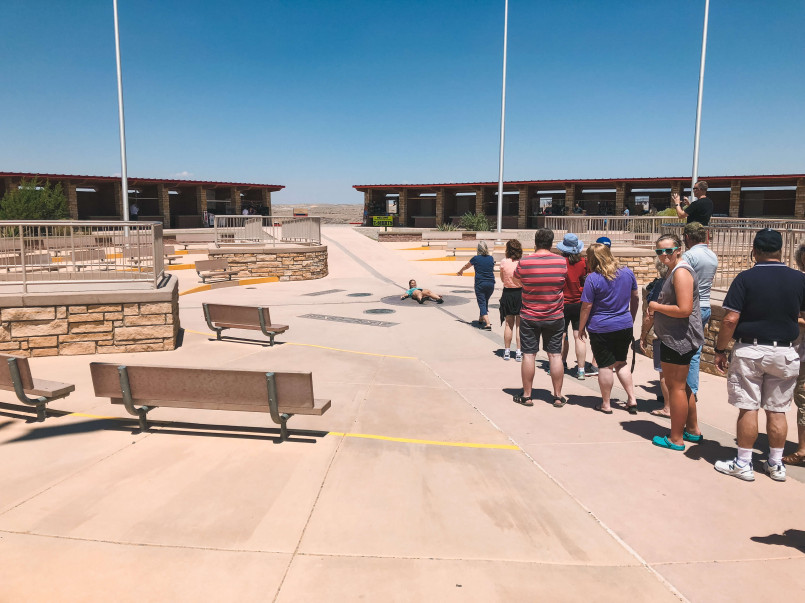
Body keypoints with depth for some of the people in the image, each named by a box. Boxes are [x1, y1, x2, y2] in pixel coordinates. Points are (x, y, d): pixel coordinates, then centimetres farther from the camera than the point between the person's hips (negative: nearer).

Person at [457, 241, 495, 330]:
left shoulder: (475, 258, -4)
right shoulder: (491, 258, 4)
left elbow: (466, 266, 13)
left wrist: (460, 271, 34)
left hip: (480, 284, -4)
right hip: (491, 283, 4)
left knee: (482, 303, -3)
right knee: (485, 302, 21)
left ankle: (488, 324, -15)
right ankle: (481, 319, 36)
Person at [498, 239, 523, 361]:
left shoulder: (504, 262, -8)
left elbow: (502, 279, 4)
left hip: (507, 293, 1)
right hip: (521, 293, -1)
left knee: (508, 324, 13)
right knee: (519, 325, 7)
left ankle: (507, 351, 18)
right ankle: (519, 352, 8)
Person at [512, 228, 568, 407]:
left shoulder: (524, 262, -11)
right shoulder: (561, 262, -7)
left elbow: (516, 276, 10)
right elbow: (563, 282, 9)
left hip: (529, 317, -1)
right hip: (555, 317, 1)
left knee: (529, 355, 6)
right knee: (555, 355, 8)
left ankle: (527, 396, 13)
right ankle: (558, 396, 15)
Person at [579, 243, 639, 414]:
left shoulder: (593, 278, -14)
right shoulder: (627, 272, 2)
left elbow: (586, 307, -12)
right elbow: (635, 299, 12)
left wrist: (581, 328, 0)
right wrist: (631, 320, 25)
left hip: (601, 329, -5)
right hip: (624, 326, 5)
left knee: (605, 366, 4)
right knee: (621, 363, 19)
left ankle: (605, 404, 15)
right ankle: (632, 399, 17)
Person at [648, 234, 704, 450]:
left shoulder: (681, 272, -19)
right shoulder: (673, 270, 15)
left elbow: (684, 309, -27)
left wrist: (656, 306, -14)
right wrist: (656, 308, 7)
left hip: (678, 340, -11)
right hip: (677, 339, 11)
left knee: (675, 387, -1)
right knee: (681, 385, 21)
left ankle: (676, 439, 10)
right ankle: (692, 430, 35)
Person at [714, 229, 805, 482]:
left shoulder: (746, 278, -11)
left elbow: (730, 320, -14)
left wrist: (720, 350, -5)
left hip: (750, 351, -3)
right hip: (785, 353, 3)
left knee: (748, 409, 4)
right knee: (777, 411, 12)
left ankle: (743, 464, 12)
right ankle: (776, 464, 22)